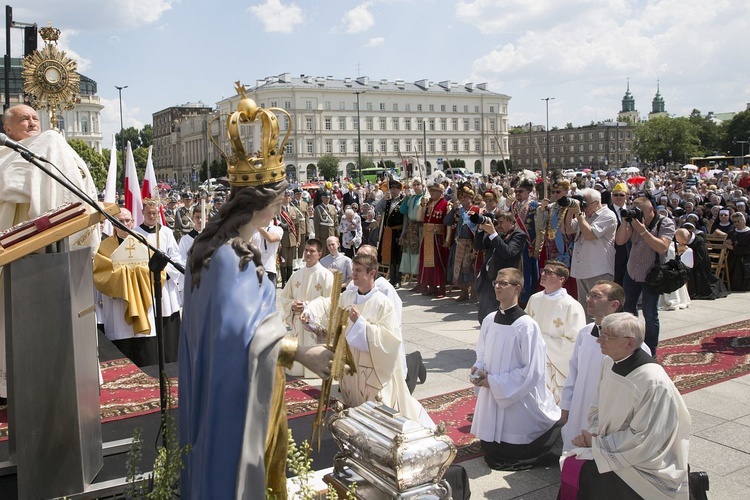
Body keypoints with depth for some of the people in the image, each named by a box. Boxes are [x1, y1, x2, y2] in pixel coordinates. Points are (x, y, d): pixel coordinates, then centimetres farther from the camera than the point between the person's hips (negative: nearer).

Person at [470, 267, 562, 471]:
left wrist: (494, 381, -16)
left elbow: (532, 372, -18)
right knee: (490, 450, 16)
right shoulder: (489, 320, 0)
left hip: (519, 401, -6)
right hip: (491, 399, 6)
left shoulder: (527, 326, -19)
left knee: (510, 457, 7)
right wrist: (479, 369, -8)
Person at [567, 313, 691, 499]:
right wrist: (593, 434, -7)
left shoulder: (654, 383, -25)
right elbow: (599, 409, 11)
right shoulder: (610, 363, -1)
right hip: (615, 448, 7)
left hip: (644, 465, -7)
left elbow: (644, 441, -21)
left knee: (588, 476, -21)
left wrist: (597, 442, -15)